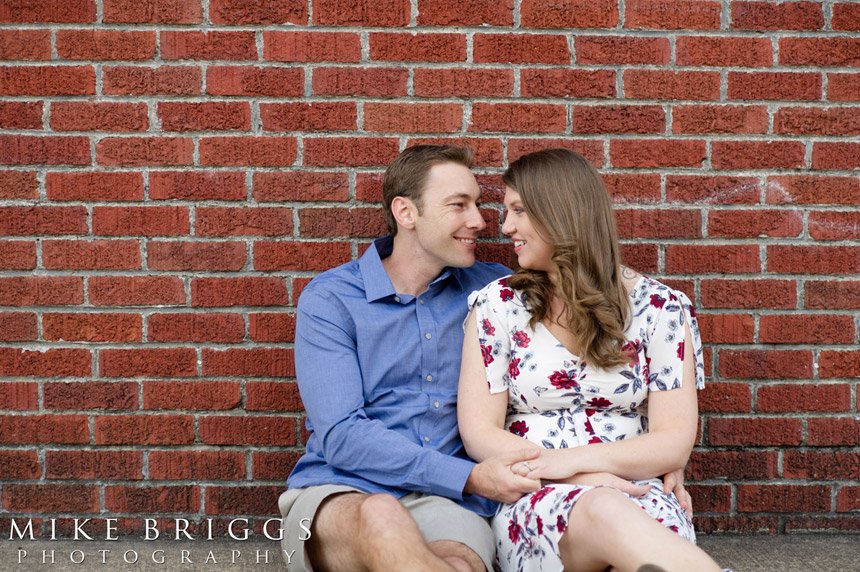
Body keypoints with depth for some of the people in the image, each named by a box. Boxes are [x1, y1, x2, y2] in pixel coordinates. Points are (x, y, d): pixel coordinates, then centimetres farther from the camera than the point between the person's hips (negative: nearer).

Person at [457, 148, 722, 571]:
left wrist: (576, 459, -16)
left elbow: (674, 442, 0)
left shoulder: (660, 307, 4)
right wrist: (592, 483, -12)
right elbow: (480, 434, 0)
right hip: (533, 505, 1)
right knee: (606, 512, -37)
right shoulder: (497, 305, 6)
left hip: (636, 497, 0)